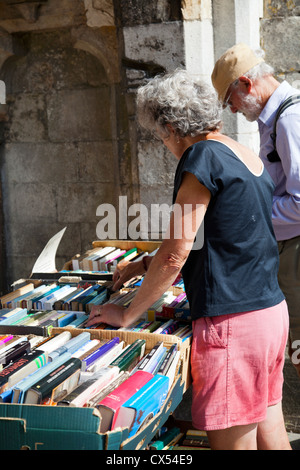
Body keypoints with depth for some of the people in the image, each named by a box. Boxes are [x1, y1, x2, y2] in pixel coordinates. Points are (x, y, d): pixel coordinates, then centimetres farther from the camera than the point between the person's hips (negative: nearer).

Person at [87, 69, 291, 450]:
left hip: (232, 322, -9)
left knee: (233, 442, 1)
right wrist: (145, 265, 26)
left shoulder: (203, 157, -12)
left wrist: (127, 315, -1)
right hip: (272, 309, 10)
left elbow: (176, 253, -12)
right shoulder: (248, 158, 15)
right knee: (270, 433, 17)